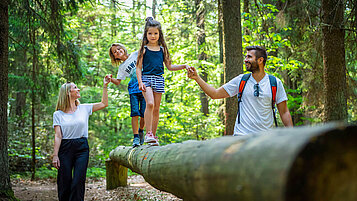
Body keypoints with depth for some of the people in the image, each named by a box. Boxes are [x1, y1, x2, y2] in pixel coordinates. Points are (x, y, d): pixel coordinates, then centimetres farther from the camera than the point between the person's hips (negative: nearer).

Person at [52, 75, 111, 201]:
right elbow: (58, 136, -1)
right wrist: (55, 155, -8)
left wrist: (105, 86, 10)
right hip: (65, 148, -1)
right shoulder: (58, 114, 4)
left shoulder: (84, 108, 10)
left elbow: (104, 104, 14)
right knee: (64, 183, -1)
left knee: (78, 182, -7)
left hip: (82, 148, 1)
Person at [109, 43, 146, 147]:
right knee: (135, 114, -12)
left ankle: (141, 131, 20)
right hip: (133, 90, 1)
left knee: (144, 114, -5)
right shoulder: (121, 67, 12)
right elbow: (118, 82, 7)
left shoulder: (136, 54, 7)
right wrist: (111, 79, -11)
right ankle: (136, 137, -10)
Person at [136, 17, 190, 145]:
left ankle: (153, 135, 12)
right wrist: (140, 82, -11)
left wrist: (184, 66, 7)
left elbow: (169, 67, 19)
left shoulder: (162, 50, 13)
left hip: (159, 79, 3)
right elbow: (138, 67, 2)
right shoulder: (144, 49, 4)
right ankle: (148, 133, -22)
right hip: (146, 78, -3)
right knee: (150, 104, -23)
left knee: (156, 109, 3)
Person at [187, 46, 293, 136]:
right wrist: (197, 78, 0)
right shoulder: (241, 80, 6)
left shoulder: (275, 83, 4)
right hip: (242, 135, 0)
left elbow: (284, 112, 6)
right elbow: (215, 94, 8)